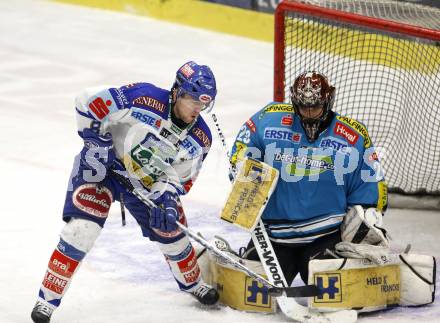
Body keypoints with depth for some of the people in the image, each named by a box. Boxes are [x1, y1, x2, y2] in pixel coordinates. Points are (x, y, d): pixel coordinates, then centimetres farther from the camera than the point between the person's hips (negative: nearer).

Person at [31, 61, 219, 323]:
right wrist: (97, 142, -22)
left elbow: (180, 177, -4)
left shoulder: (200, 139, -12)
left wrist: (166, 199, -23)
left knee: (171, 231, 10)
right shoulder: (144, 98, -28)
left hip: (146, 182, 5)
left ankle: (193, 283, 42)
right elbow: (89, 103, -23)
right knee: (83, 228, -20)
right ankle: (48, 299, -13)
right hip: (102, 165, -5)